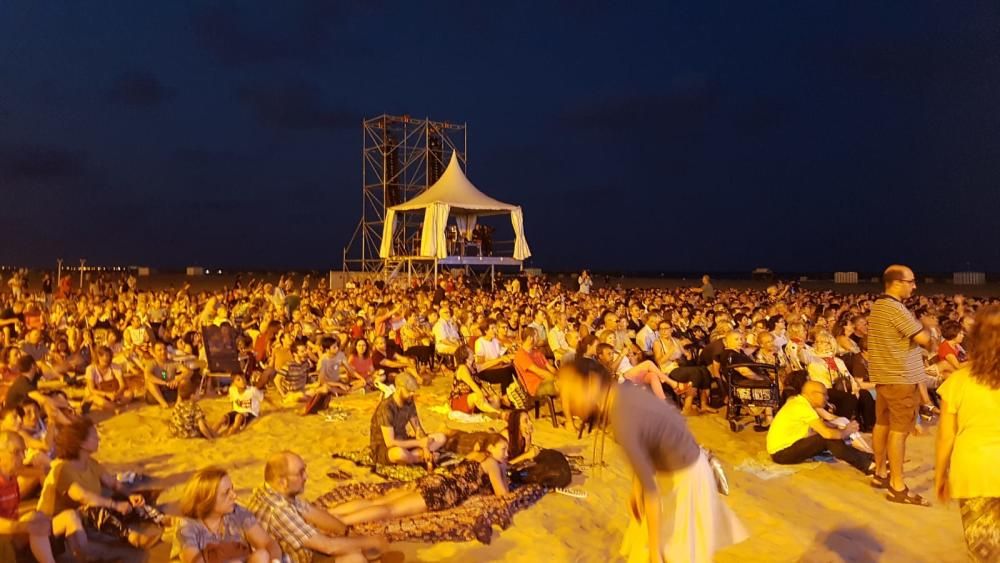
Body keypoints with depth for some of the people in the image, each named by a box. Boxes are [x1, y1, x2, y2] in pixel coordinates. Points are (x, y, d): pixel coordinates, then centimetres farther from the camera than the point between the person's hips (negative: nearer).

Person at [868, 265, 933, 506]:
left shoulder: (878, 305, 11)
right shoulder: (896, 308, -20)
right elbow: (924, 339, -19)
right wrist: (925, 329, 2)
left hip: (882, 375, 10)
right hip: (900, 378, -10)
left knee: (882, 423, 15)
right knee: (899, 430, -6)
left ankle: (880, 474, 25)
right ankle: (897, 486, -2)